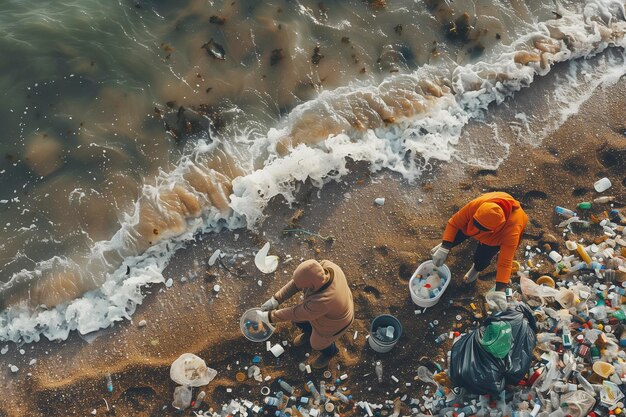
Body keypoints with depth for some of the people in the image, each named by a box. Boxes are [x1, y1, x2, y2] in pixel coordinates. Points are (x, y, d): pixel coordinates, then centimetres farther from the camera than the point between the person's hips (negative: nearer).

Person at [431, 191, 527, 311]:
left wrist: (499, 290, -50)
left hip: (500, 234, -2)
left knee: (481, 257, -11)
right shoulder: (476, 204, -44)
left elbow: (505, 262, -43)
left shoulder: (512, 230, -47)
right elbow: (453, 223, -30)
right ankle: (445, 243, 38)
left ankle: (476, 268, 28)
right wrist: (444, 248, -37)